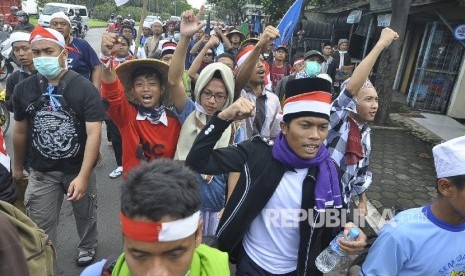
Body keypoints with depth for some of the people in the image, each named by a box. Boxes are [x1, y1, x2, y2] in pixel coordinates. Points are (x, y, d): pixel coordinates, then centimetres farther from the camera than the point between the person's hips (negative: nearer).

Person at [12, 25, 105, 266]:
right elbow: (20, 131, 9)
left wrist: (83, 176, -27)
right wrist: (17, 167, 18)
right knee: (40, 227, 8)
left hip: (78, 169, -1)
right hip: (41, 172, 2)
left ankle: (87, 246, 48)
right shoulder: (23, 89, -4)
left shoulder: (84, 88, -16)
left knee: (85, 215, 20)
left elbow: (93, 133, -20)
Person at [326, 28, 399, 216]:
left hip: (341, 203, 7)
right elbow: (351, 87, -37)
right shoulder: (337, 120, -20)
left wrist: (362, 201, 18)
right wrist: (382, 43, -35)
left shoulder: (365, 131, 4)